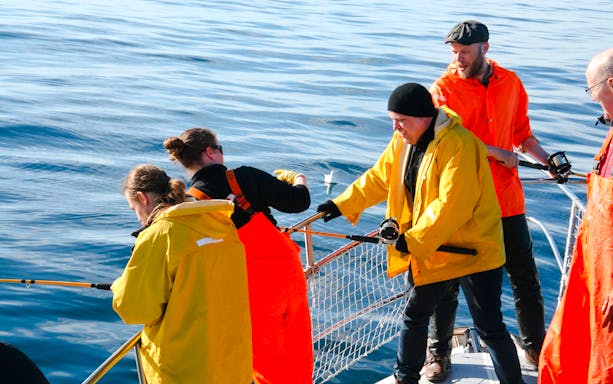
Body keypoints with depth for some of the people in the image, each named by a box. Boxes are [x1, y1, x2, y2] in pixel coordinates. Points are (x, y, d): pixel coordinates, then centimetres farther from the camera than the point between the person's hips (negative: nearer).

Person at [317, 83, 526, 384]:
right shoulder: (403, 141, 1)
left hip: (473, 247, -8)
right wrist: (343, 204, 5)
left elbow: (452, 206, -30)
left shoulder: (458, 144, -26)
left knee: (489, 328, -2)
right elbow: (379, 177, 12)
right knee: (414, 315, 20)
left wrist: (415, 239, -26)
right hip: (428, 249, 8)